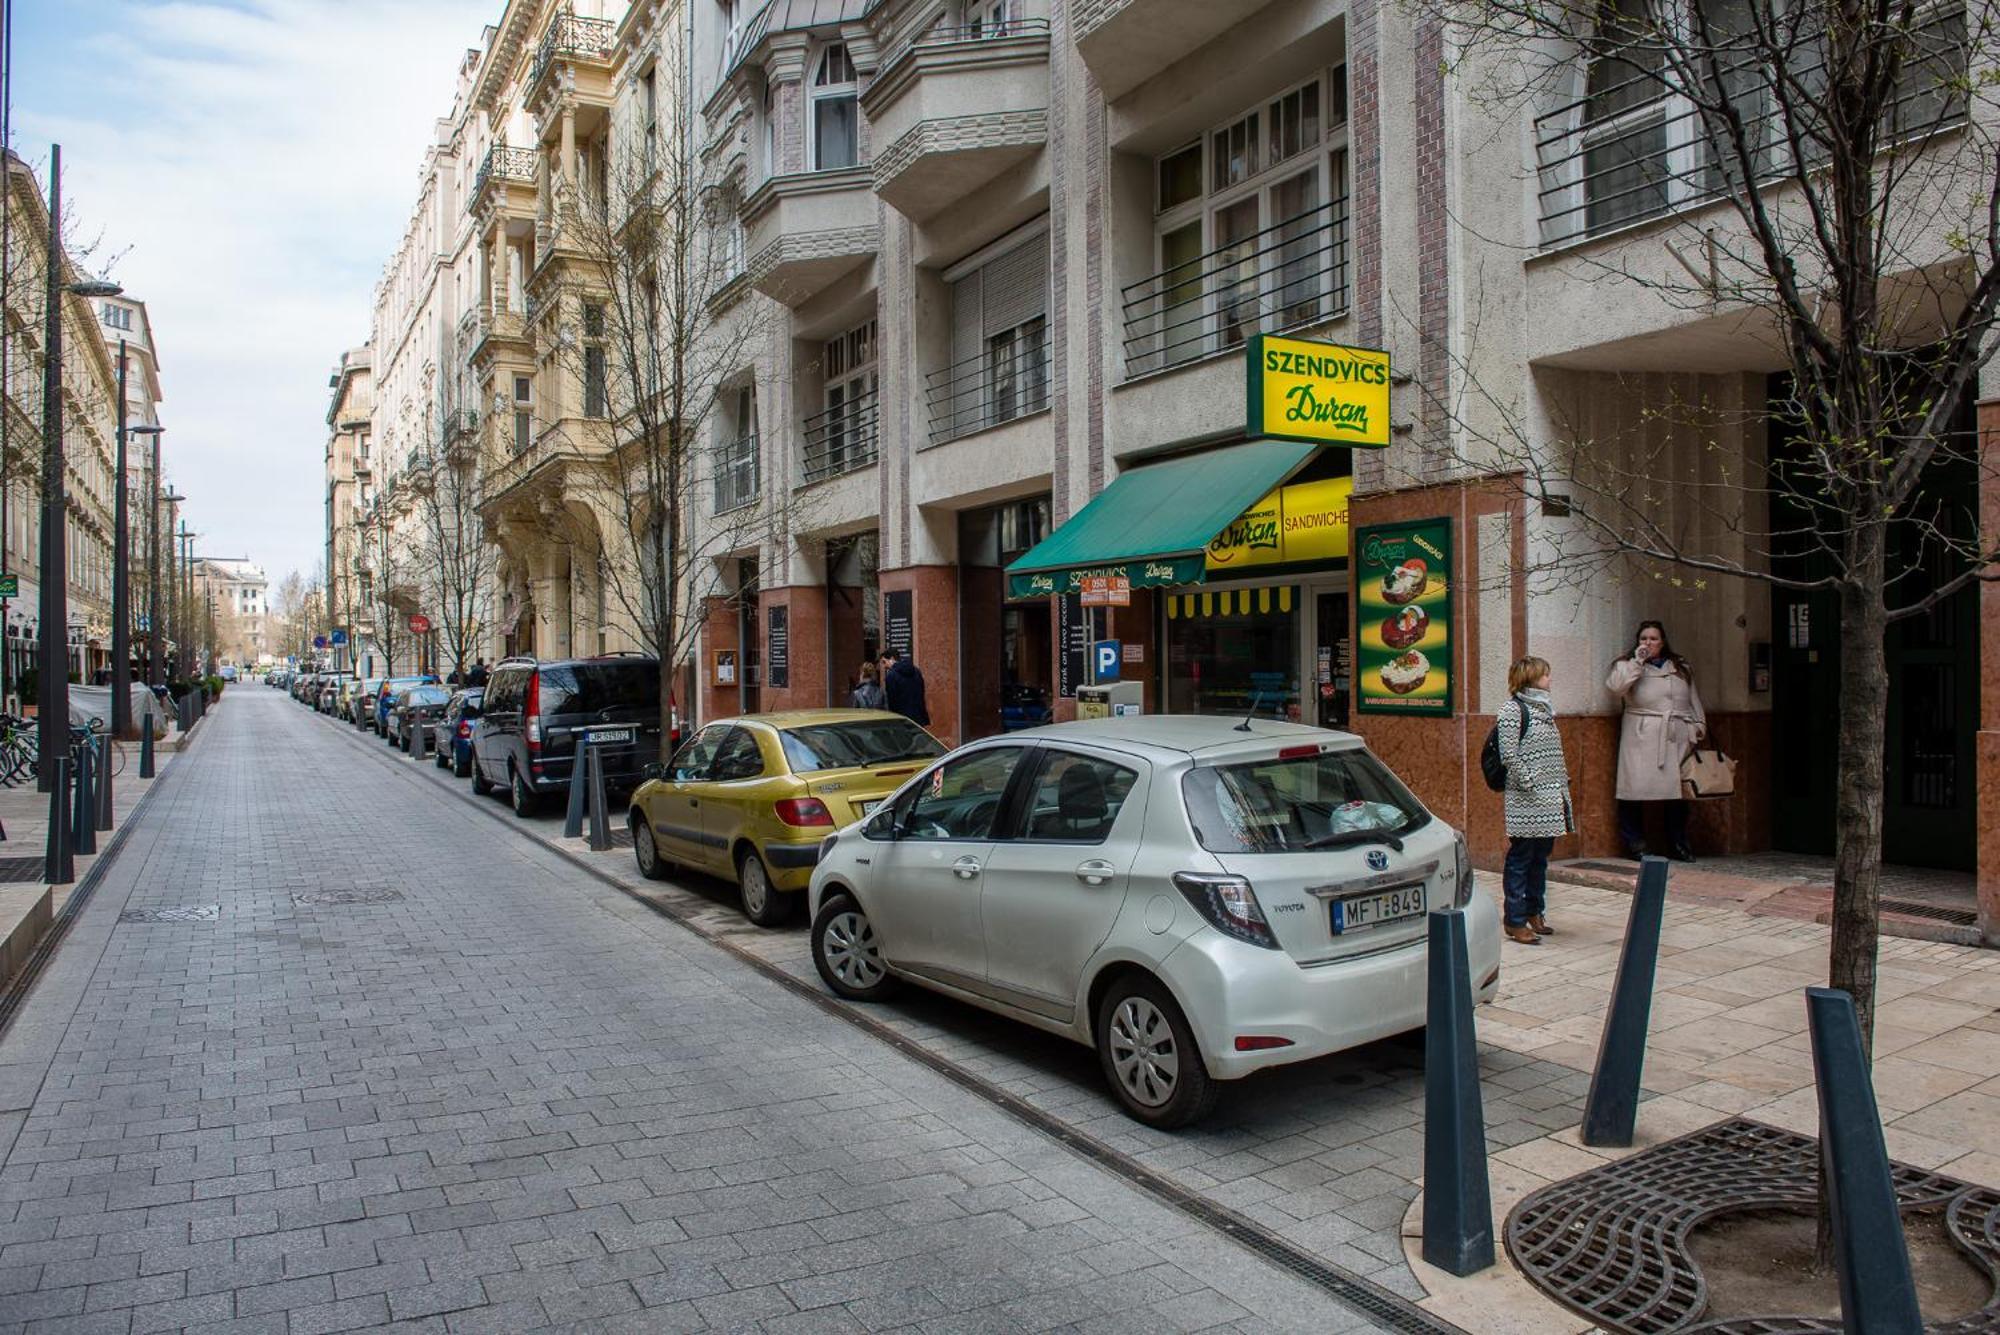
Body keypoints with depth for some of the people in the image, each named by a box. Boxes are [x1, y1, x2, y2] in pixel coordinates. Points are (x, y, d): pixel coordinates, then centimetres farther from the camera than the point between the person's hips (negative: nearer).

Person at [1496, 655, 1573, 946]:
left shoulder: (1545, 708, 16)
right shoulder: (1512, 709, -10)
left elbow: (1555, 754, 20)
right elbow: (1509, 756, -16)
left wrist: (1563, 785, 14)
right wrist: (1529, 783, -17)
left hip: (1550, 797, 8)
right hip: (1527, 801, -8)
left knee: (1541, 858, 14)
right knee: (1520, 859, -2)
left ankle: (1534, 913, 25)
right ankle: (1515, 921, 3)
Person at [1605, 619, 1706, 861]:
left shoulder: (1681, 668, 20)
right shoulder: (1628, 666, 6)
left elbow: (1693, 699, 24)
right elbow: (1614, 687, -14)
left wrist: (1698, 725, 13)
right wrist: (1638, 661, -13)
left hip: (1677, 740, 4)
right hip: (1641, 740, -4)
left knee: (1678, 791, 4)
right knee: (1636, 789, -9)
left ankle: (1678, 846, 16)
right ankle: (1634, 845, 1)